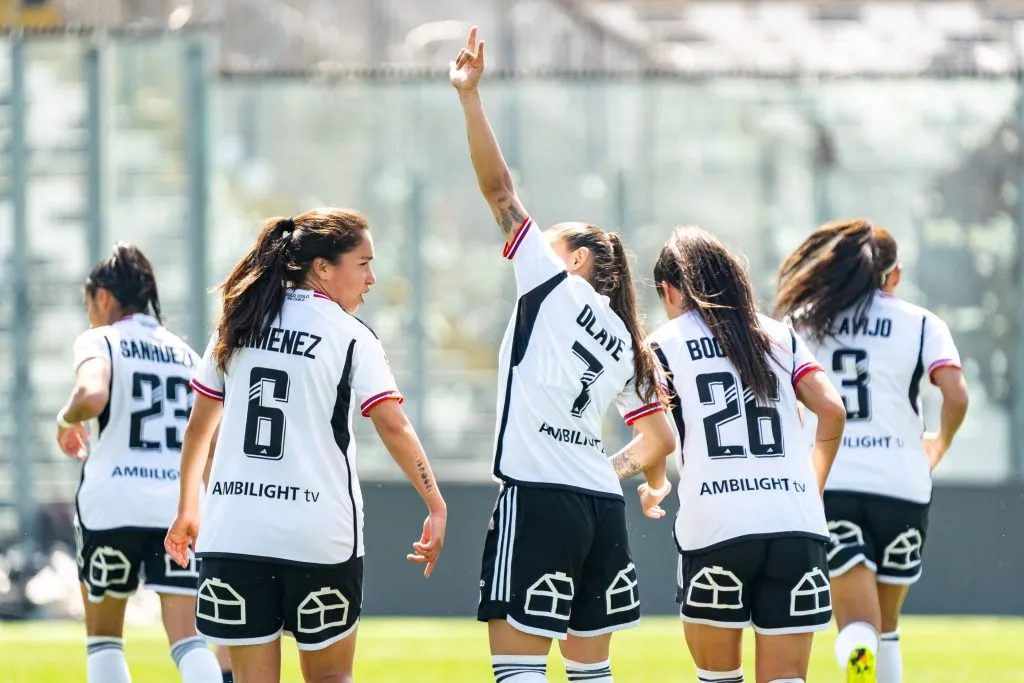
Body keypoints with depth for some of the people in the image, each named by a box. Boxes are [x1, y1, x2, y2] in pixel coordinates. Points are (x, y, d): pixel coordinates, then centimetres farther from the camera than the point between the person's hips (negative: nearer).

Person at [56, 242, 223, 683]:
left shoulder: (99, 341, 1)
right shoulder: (185, 353, 18)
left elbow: (91, 395, -22)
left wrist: (67, 419, -1)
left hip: (113, 499, -3)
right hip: (182, 503, 4)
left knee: (103, 635, 14)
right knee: (186, 635, -5)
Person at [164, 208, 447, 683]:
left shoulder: (238, 324, 10)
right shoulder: (350, 336, -4)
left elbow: (199, 425, 15)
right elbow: (393, 426, -13)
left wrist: (187, 509, 25)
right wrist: (436, 506, -10)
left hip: (234, 532, 3)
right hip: (319, 535, -3)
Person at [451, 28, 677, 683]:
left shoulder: (554, 286, 2)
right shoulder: (624, 343, 20)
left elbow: (499, 189, -1)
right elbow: (661, 436, 23)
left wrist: (470, 95, -1)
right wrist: (640, 469, 44)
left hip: (540, 499, -8)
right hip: (601, 505, 8)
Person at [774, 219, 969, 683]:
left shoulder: (801, 321, 9)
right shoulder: (920, 324, 5)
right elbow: (956, 397, -8)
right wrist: (940, 444, 13)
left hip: (827, 484, 0)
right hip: (900, 483, 0)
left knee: (857, 625, -5)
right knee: (886, 626, 16)